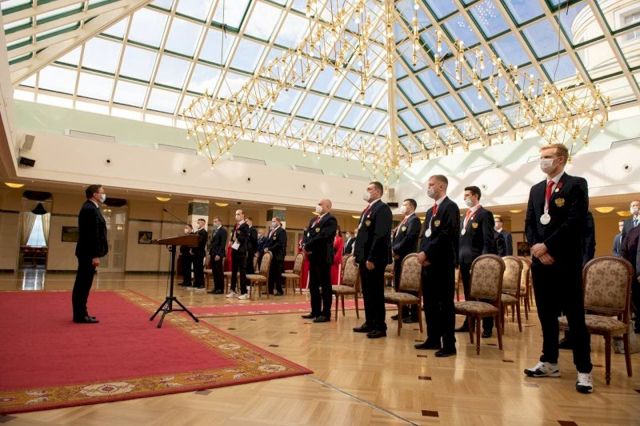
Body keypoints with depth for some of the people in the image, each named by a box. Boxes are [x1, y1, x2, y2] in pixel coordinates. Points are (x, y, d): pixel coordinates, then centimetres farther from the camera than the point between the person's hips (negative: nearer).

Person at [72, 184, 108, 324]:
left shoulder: (90, 208, 17)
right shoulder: (90, 209, -16)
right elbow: (92, 234, -21)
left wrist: (95, 254, 19)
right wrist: (96, 255, -22)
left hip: (87, 253, 10)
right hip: (89, 253, -10)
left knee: (83, 284, 13)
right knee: (84, 284, -4)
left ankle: (81, 314, 20)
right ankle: (80, 315, 2)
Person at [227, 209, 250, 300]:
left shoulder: (245, 226, -8)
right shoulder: (236, 226, 16)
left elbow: (245, 239, -16)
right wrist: (231, 241, 3)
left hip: (241, 252, -8)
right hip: (234, 251, 8)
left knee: (242, 272, -4)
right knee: (234, 272, 12)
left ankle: (244, 292, 1)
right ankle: (233, 291, 21)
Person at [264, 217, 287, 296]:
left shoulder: (282, 231, -7)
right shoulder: (270, 231, 21)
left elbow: (279, 244, -17)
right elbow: (267, 241, 20)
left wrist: (269, 249, -18)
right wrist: (265, 248, 0)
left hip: (277, 256, -8)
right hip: (270, 255, 8)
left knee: (277, 273, -2)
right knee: (270, 273, 9)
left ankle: (279, 290, 6)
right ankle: (270, 289, 16)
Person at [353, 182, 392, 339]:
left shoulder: (383, 208, -11)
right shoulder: (367, 209, 19)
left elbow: (380, 235, -19)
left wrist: (372, 258, -23)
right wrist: (358, 255, 15)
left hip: (375, 258, -9)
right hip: (365, 257, 9)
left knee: (376, 292, -3)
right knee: (366, 292, 13)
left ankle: (380, 327, 6)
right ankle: (369, 323, 22)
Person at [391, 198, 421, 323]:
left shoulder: (414, 220, -9)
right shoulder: (404, 221, 21)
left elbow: (409, 238, -20)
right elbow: (396, 237, 20)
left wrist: (396, 250, -15)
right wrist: (393, 250, 4)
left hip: (407, 258, -10)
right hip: (399, 257, 10)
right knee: (399, 286, 12)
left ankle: (414, 315, 4)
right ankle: (403, 312, 22)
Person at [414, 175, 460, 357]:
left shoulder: (450, 207, -7)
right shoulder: (430, 211, 21)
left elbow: (446, 235, -17)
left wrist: (426, 253, -16)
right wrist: (422, 253, 0)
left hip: (443, 263, -9)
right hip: (428, 263, 9)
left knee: (445, 304, -2)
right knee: (429, 303, 12)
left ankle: (449, 345, 5)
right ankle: (433, 339, 22)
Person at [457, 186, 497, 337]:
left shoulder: (485, 214, -7)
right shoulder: (466, 215, 18)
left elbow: (489, 241, -13)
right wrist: (459, 257, 12)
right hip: (465, 260, 8)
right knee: (468, 295, 14)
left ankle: (487, 327, 9)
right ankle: (469, 323, 24)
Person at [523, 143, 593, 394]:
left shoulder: (576, 185, -3)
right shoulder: (536, 189, 15)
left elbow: (575, 222, -14)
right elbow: (529, 223, 11)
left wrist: (547, 246, -15)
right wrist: (537, 248, -5)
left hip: (566, 261, -6)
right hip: (541, 260, 6)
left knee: (575, 316, 0)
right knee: (546, 314, 11)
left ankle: (584, 370, 10)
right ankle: (549, 362, 22)